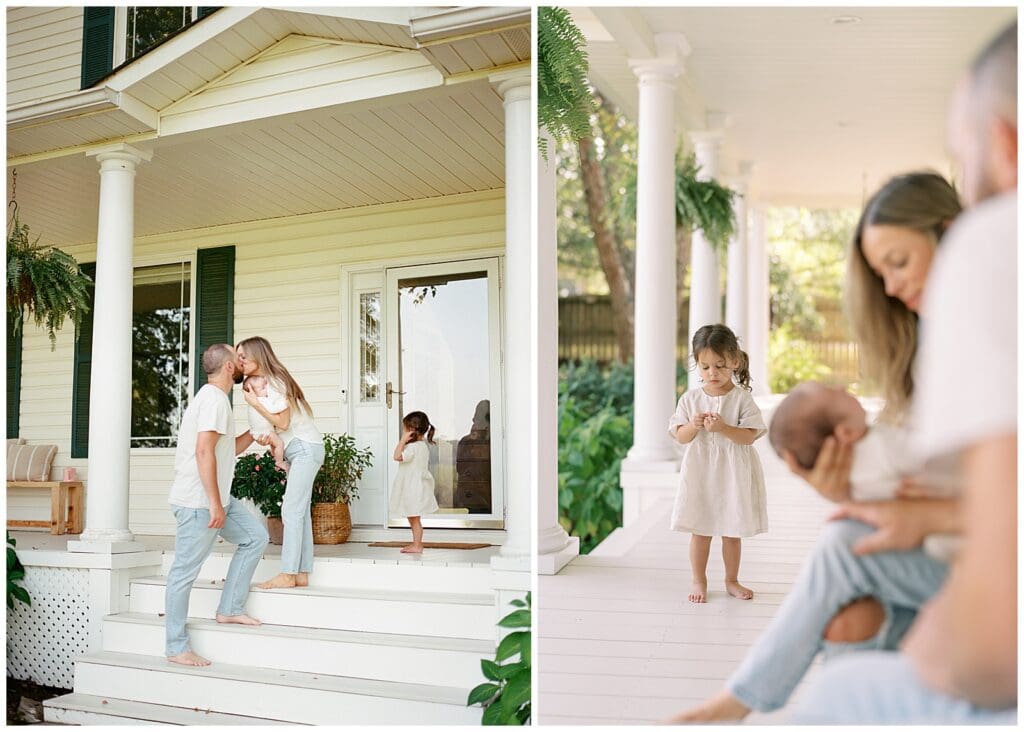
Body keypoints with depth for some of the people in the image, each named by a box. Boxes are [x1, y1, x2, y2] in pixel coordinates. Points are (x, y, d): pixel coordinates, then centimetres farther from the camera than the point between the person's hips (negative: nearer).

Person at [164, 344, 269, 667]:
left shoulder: (212, 398, 18)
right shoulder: (215, 398, -15)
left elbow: (227, 450, 24)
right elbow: (204, 451, -25)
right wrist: (215, 504, -25)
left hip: (213, 498, 10)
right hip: (198, 501, -10)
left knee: (255, 537, 12)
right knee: (185, 571, -3)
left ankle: (230, 609, 16)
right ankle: (176, 648, 5)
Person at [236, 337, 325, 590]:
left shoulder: (275, 381, -12)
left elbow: (283, 422, -16)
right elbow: (270, 425, 14)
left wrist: (255, 403, -14)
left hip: (305, 448, -10)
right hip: (299, 452, 10)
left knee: (292, 511, -12)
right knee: (299, 511, 7)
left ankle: (287, 574, -12)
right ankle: (302, 573, 8)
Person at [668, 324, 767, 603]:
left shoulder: (742, 398, -6)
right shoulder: (690, 398, -1)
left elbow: (750, 435, -12)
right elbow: (680, 436, -1)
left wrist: (723, 428, -26)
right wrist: (693, 426, -21)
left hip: (733, 473, -1)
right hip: (700, 472, 1)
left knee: (732, 532, 11)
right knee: (700, 531, 7)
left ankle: (732, 580, 28)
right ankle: (699, 581, 20)